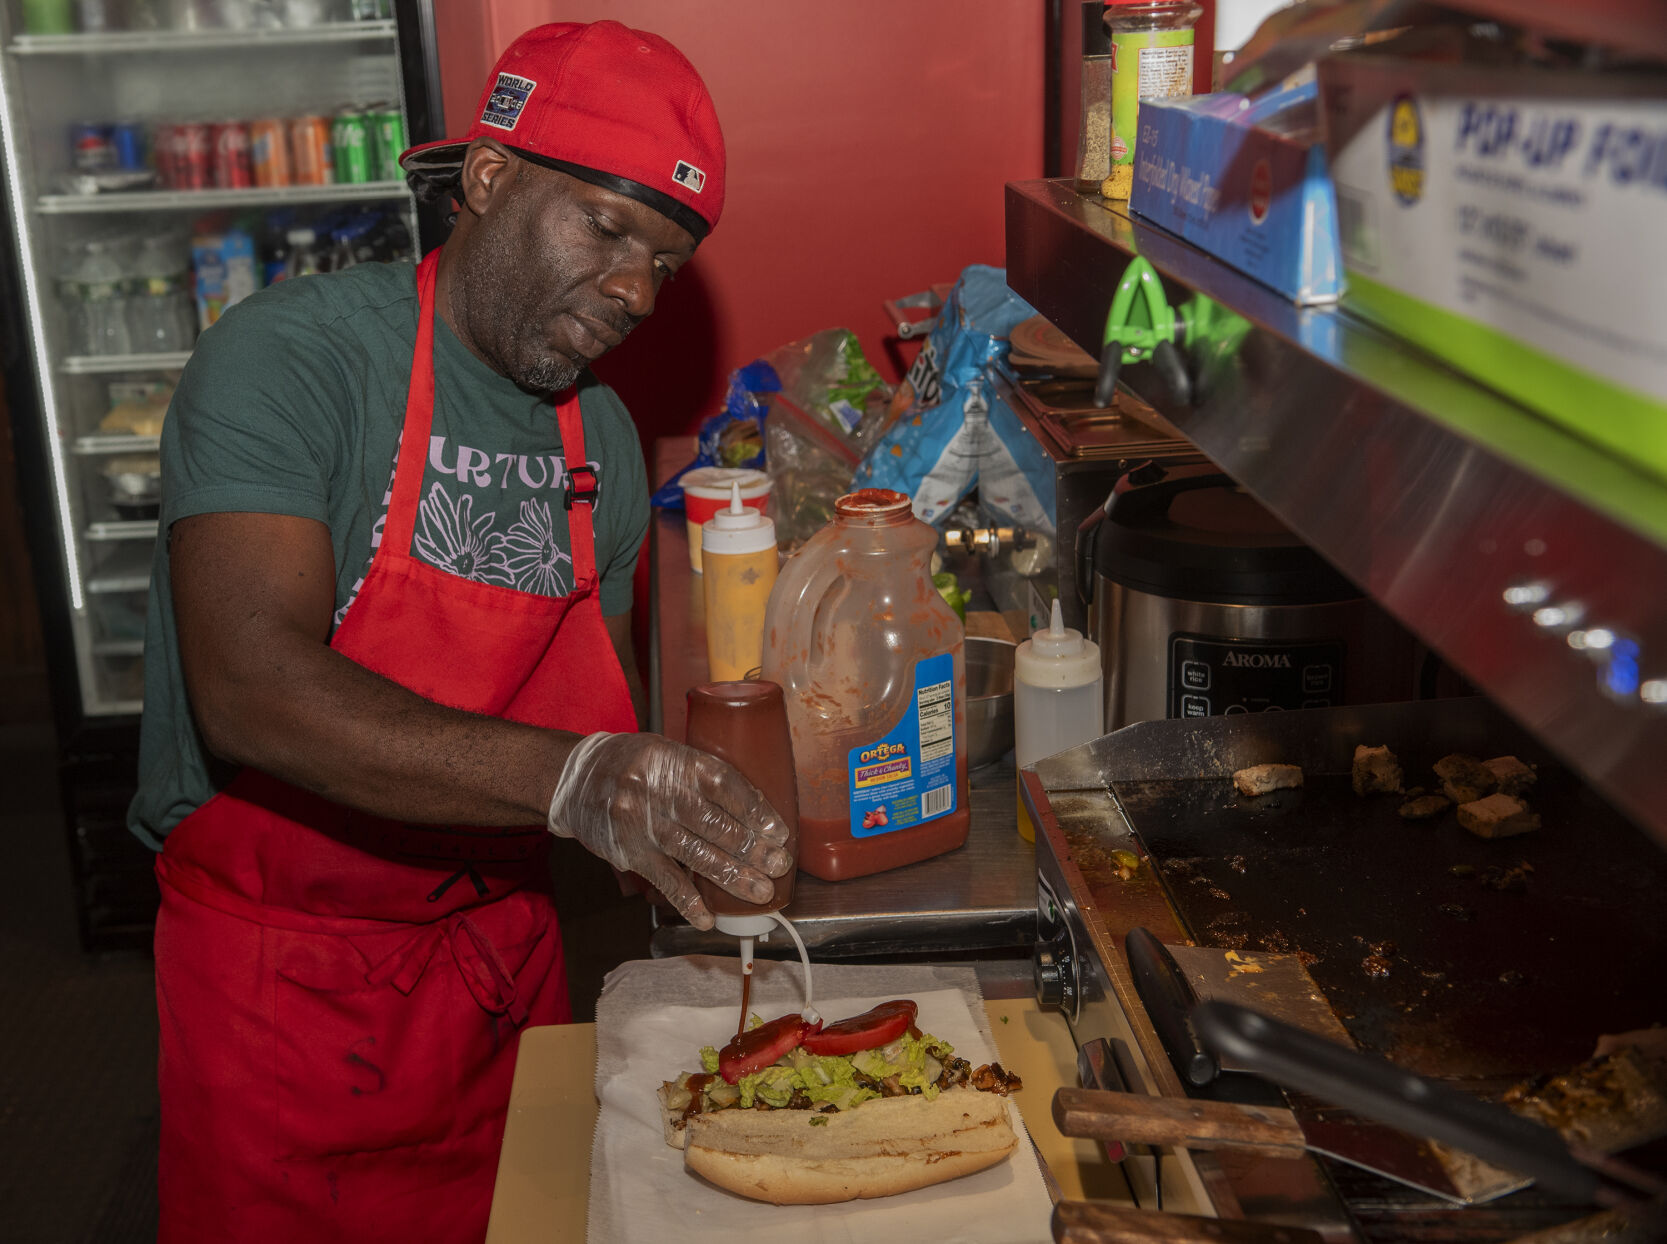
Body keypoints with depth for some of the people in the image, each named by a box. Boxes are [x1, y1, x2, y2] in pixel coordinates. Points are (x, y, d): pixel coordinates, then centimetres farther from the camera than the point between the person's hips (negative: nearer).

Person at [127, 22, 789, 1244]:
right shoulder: (291, 357, -18)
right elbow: (252, 693, -32)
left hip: (503, 947, 6)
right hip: (285, 971, -5)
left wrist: (679, 819, -8)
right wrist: (569, 778, -40)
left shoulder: (604, 439, 3)